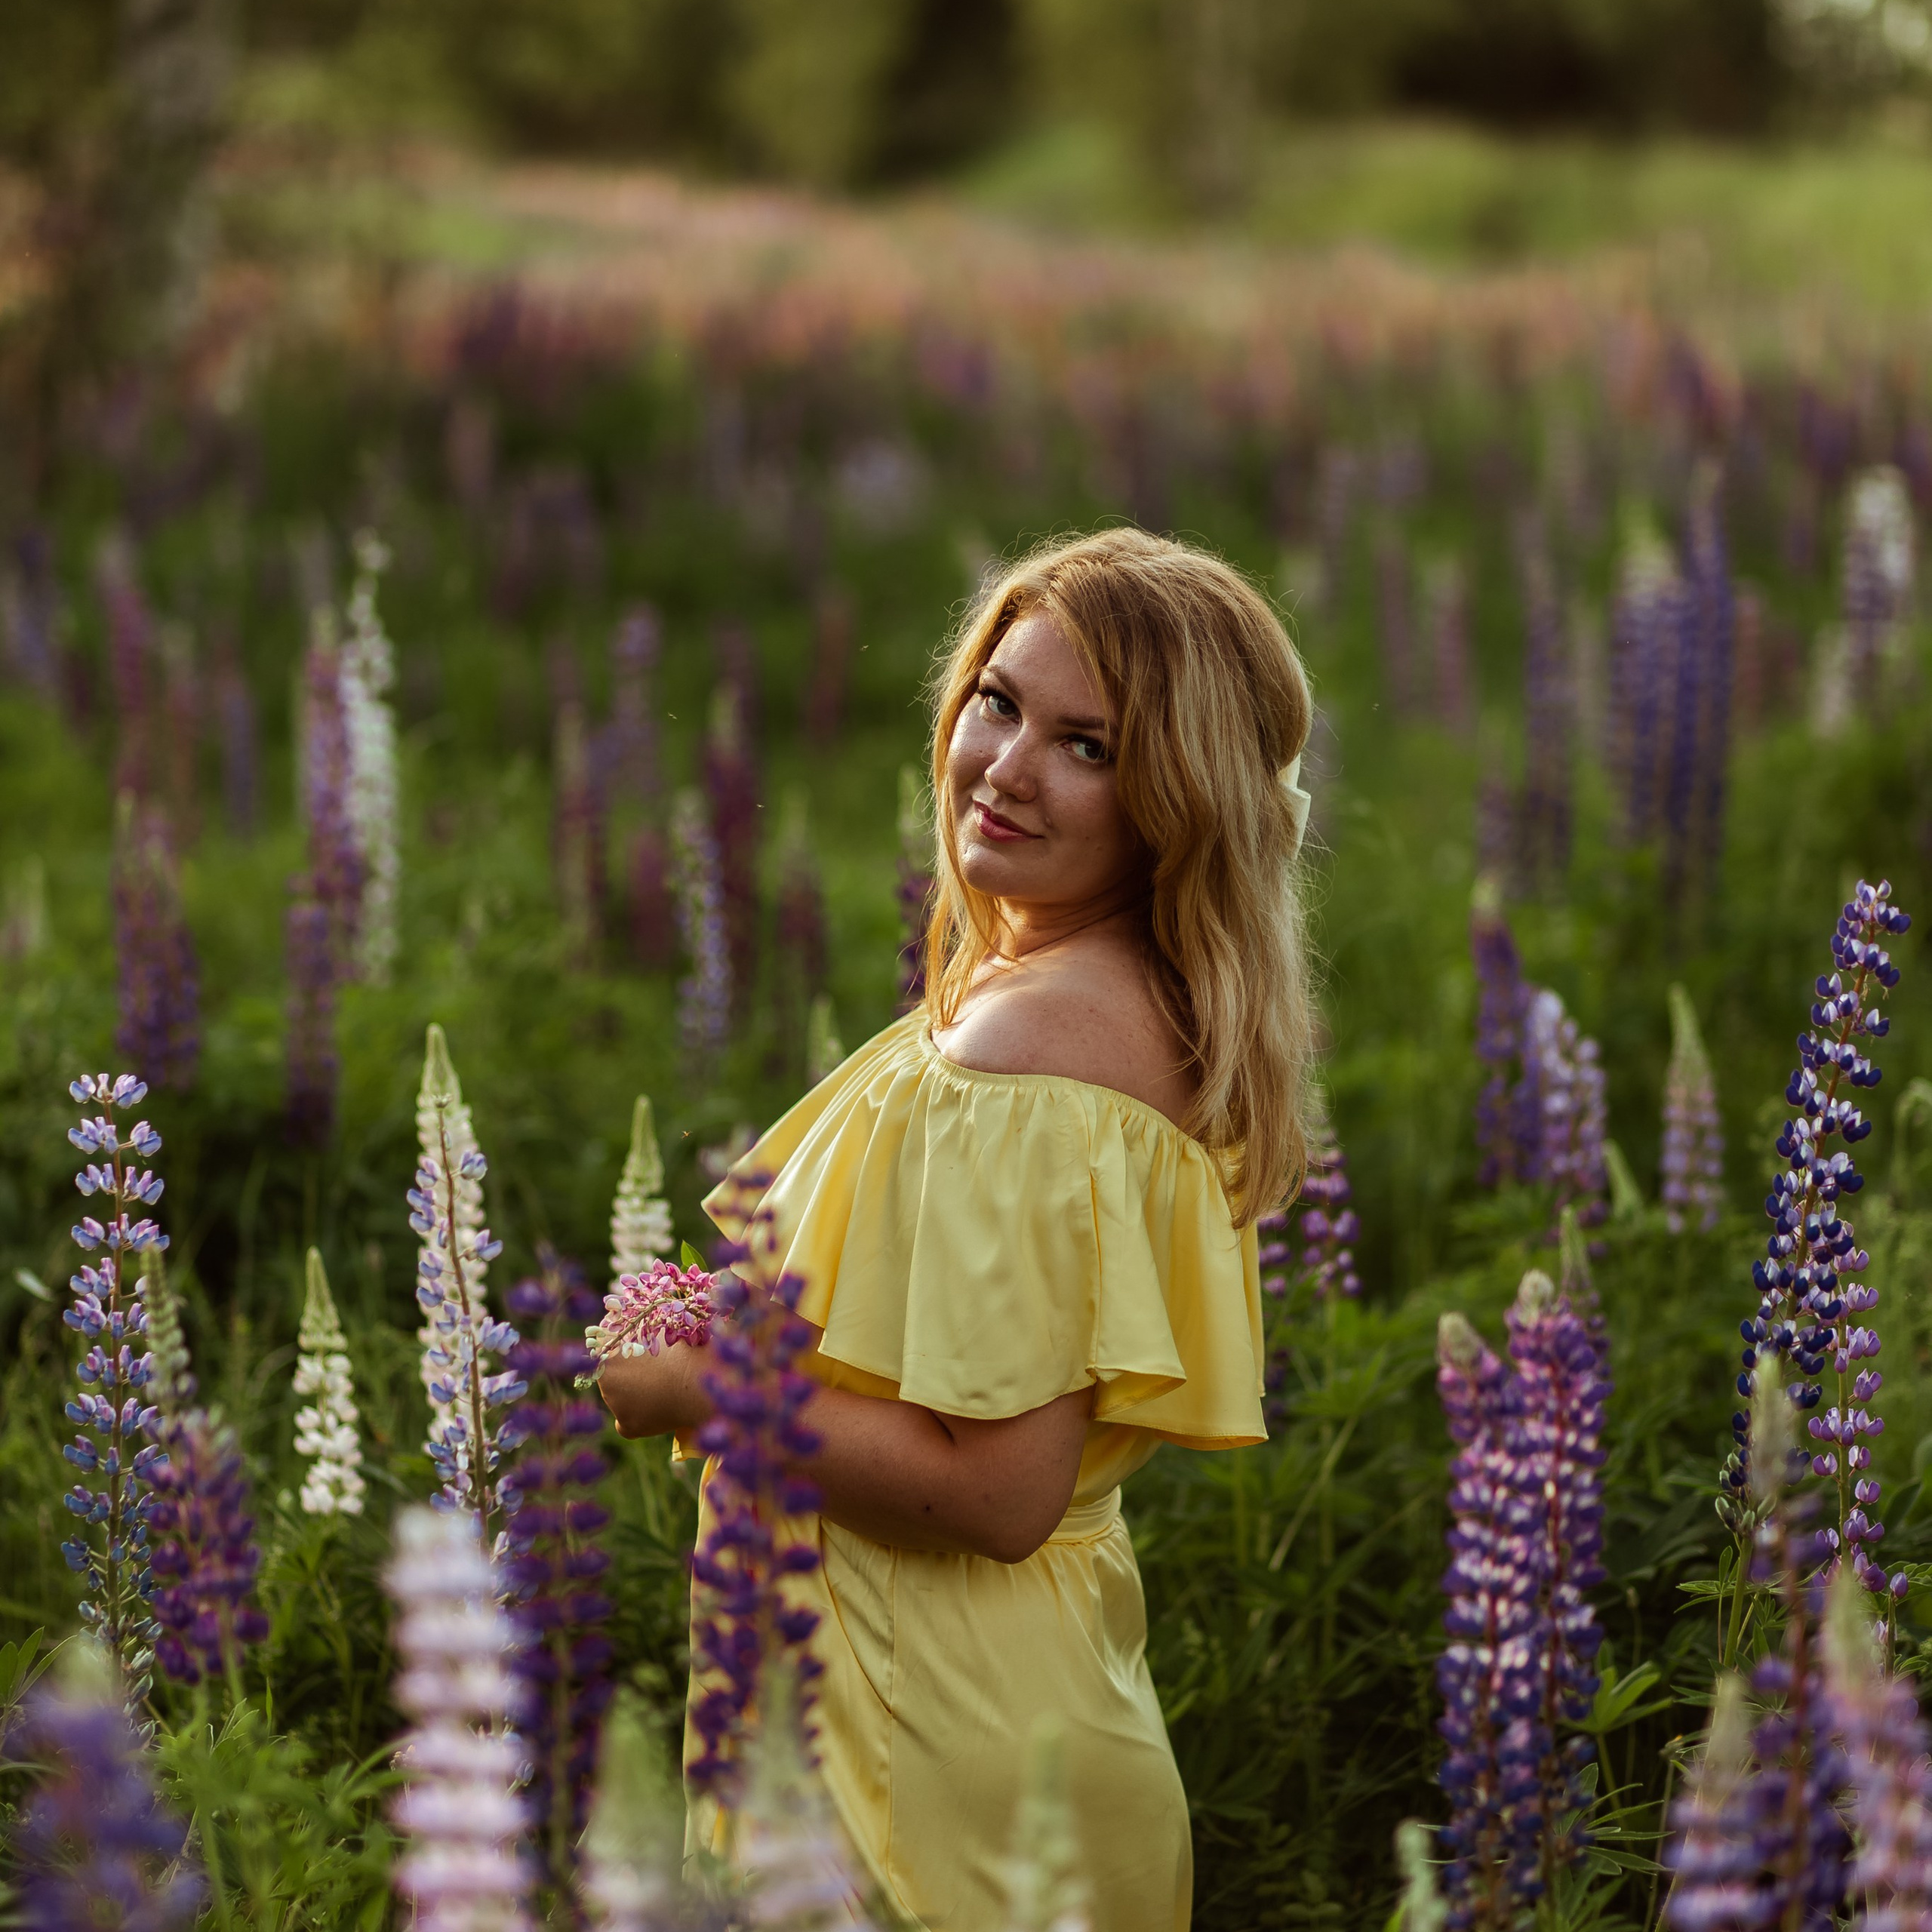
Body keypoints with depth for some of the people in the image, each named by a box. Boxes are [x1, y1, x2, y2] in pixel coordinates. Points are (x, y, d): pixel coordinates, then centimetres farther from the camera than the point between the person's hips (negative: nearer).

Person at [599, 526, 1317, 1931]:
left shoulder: (1024, 1041, -23)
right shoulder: (1148, 1003, 7)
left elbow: (999, 1490, -25)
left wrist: (687, 1389, -17)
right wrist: (798, 1225, 9)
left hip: (945, 1748, -10)